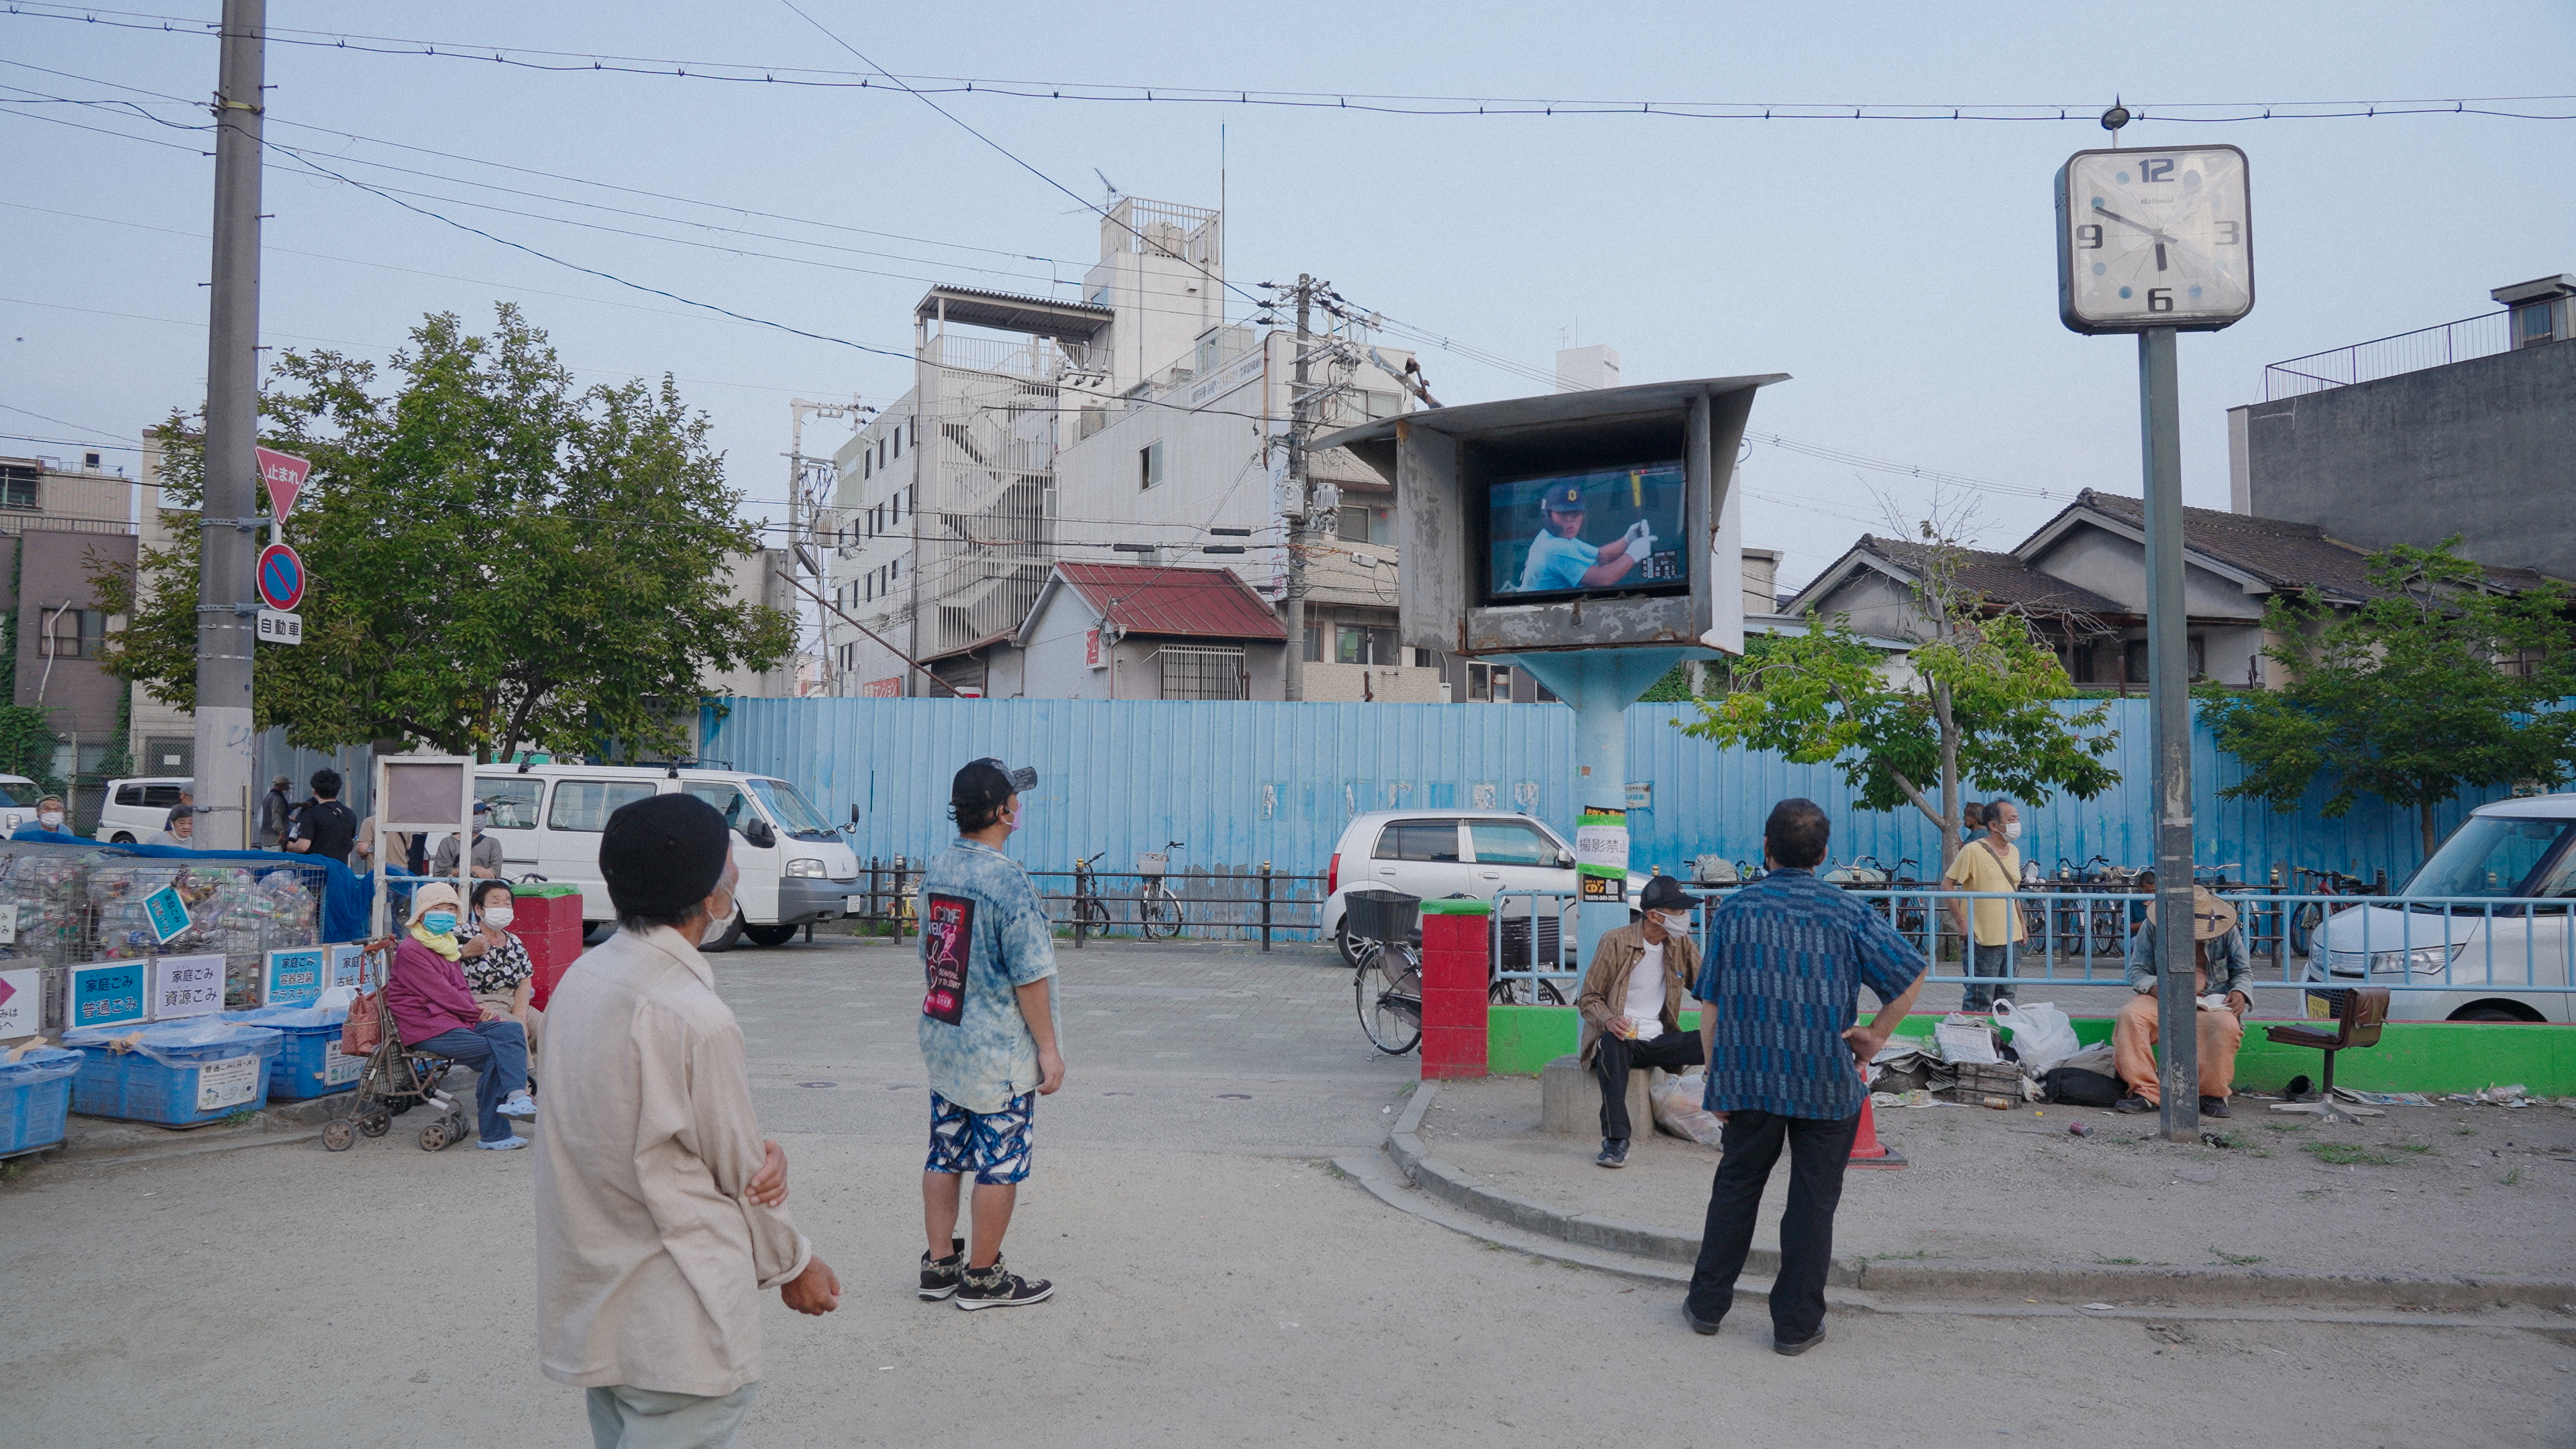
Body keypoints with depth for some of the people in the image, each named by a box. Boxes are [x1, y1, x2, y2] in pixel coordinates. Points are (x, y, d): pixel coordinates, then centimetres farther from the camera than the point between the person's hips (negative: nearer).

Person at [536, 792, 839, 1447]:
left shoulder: (580, 978, 1)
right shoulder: (696, 1018, -25)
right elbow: (738, 1176, -13)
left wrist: (761, 1154, -9)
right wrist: (795, 1265, 5)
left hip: (593, 1306, 9)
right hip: (678, 1328, -9)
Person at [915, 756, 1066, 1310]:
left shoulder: (936, 869, 4)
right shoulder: (1008, 880, -20)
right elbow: (1029, 977, -19)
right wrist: (1049, 1049, -11)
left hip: (941, 1040, 8)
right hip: (998, 1052, -8)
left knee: (945, 1156, 15)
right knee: (1000, 1164, 4)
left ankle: (939, 1264, 24)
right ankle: (982, 1278, 13)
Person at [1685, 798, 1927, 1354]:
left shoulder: (1735, 910, -2)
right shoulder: (1847, 911, -4)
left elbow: (1711, 1006, 0)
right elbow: (1913, 974, -2)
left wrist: (1716, 1078, 8)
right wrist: (1875, 1037, 6)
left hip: (1748, 1079, 1)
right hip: (1827, 1084, -1)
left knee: (1736, 1187, 16)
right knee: (1813, 1200, 9)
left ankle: (1707, 1303, 24)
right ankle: (1797, 1323, 16)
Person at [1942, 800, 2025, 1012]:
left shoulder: (2014, 852, 12)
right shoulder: (1973, 851, -11)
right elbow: (1947, 884, -11)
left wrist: (2022, 923, 20)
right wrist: (1962, 923, -16)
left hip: (2011, 937, 7)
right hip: (1983, 937, -7)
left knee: (2006, 996, 14)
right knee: (1980, 1001, -4)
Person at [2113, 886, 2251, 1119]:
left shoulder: (2227, 930, 3)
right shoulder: (2152, 928, 0)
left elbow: (2243, 971, 14)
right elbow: (2137, 971, 1)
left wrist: (2239, 991, -10)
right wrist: (2160, 989, -21)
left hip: (2210, 1000, 0)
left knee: (2226, 1025, -35)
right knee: (2130, 1015, -31)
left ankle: (2214, 1095, -16)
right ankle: (2145, 1093, -25)